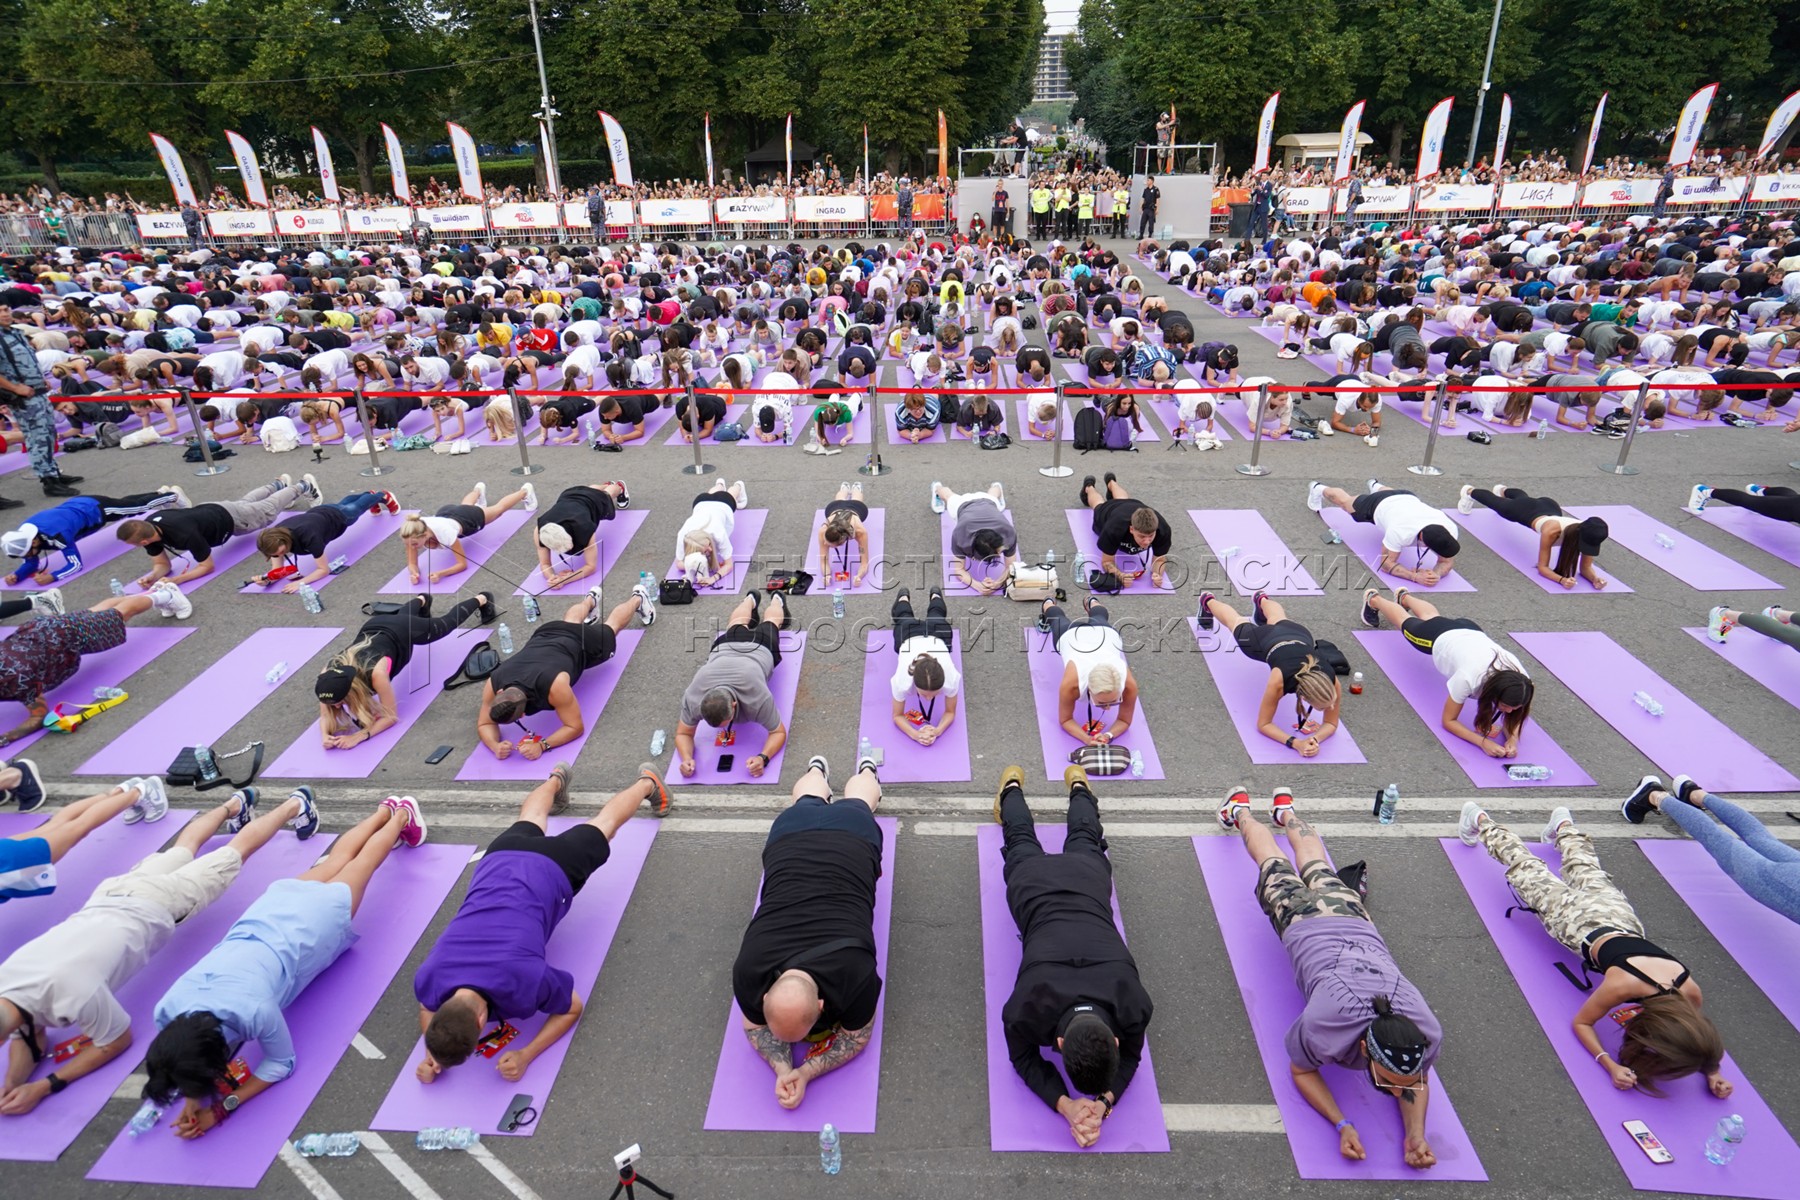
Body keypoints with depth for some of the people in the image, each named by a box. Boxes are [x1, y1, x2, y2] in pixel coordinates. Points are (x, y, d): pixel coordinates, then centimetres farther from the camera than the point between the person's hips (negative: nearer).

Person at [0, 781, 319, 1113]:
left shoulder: (73, 992, -41)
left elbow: (118, 1040, -23)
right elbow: (30, 1037, -4)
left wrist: (45, 1086, -29)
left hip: (156, 904, -5)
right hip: (113, 894, 5)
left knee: (236, 850, 20)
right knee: (182, 850, 35)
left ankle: (293, 807, 43)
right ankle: (234, 805, 60)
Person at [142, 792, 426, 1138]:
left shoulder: (255, 1012, -42)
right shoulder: (168, 1010, -29)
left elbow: (282, 1062, -23)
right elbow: (182, 1064, -6)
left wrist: (222, 1108, -32)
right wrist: (192, 1097, -24)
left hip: (316, 918, -4)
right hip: (273, 907, 4)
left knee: (360, 863, 27)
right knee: (333, 865, 32)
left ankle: (402, 814, 54)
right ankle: (385, 811, 57)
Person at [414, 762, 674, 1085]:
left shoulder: (523, 981, -38)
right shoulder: (429, 977, -27)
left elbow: (573, 1008, -16)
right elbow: (427, 1009, 0)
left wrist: (525, 1056, -28)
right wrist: (431, 1054, -19)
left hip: (553, 868, -3)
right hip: (502, 858, 3)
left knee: (603, 825, 27)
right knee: (529, 824, 38)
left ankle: (647, 782, 54)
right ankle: (556, 779, 67)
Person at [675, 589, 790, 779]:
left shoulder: (757, 698, -49)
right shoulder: (693, 697, -41)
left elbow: (779, 732, -35)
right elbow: (683, 734, -26)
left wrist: (763, 758, -56)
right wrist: (687, 758, -49)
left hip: (760, 647, -2)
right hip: (725, 646, 2)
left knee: (768, 624, 36)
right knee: (737, 626, 40)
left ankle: (777, 600, 66)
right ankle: (750, 599, 69)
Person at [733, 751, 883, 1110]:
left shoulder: (857, 975, -37)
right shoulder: (748, 973, -31)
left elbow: (857, 1035, -17)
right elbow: (753, 1024, -11)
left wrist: (805, 1073, -31)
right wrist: (782, 1069, -29)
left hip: (852, 833, -1)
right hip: (793, 832, 1)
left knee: (854, 802, 35)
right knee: (808, 803, 38)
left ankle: (866, 769, 65)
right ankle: (817, 768, 67)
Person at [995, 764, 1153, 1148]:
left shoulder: (1134, 1006, -37)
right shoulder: (1027, 1008, -40)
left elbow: (1131, 1055, -15)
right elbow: (1023, 1057, -18)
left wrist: (1104, 1103, -34)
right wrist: (1066, 1105, -36)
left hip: (1086, 878, 1)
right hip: (1035, 883, -1)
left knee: (1084, 843, 36)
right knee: (1024, 843, 34)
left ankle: (1077, 785, 62)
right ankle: (1012, 787, 61)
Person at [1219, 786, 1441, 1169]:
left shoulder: (1428, 1034, -36)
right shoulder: (1324, 1028, -43)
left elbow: (1417, 1083, -14)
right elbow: (1300, 1070, -21)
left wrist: (1416, 1134, -30)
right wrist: (1341, 1125, -34)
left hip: (1351, 919, 3)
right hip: (1304, 921, -3)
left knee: (1318, 871, 34)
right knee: (1275, 866, 28)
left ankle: (1285, 810, 62)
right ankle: (1241, 811, 55)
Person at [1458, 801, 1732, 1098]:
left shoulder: (1689, 990, -32)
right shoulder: (1623, 984, -43)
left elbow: (1697, 1034, -8)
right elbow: (1581, 1022, -25)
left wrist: (1711, 1070, -24)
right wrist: (1611, 1066, -39)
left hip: (1618, 914, 3)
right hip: (1580, 919, -3)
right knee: (1529, 871, 21)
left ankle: (1563, 826, 62)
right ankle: (1481, 822, 45)